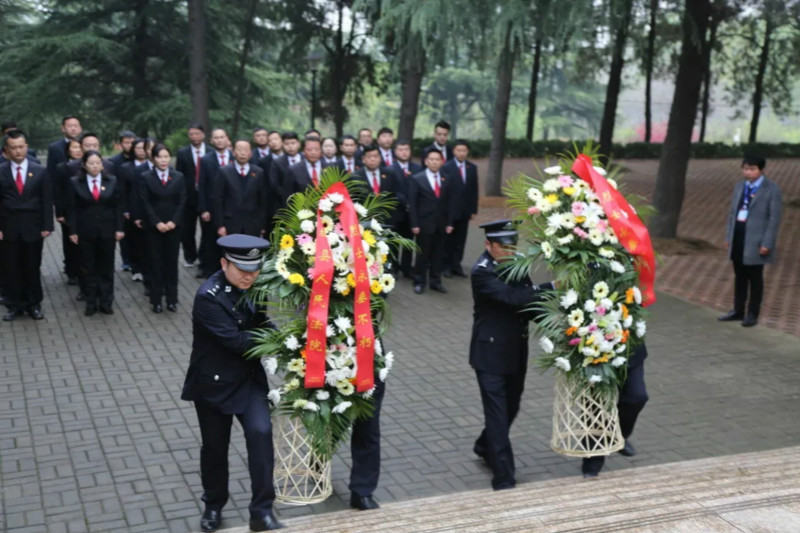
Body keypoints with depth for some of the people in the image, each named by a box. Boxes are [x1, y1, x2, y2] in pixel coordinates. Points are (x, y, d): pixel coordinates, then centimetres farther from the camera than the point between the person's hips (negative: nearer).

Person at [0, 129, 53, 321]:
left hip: (33, 228, 0)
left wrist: (47, 226, -5)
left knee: (33, 268, 8)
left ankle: (34, 305, 19)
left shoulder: (40, 171, 2)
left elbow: (47, 201, 1)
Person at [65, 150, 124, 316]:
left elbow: (118, 206, 3)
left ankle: (106, 302, 14)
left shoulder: (112, 181, 2)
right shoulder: (75, 182, -1)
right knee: (88, 268, 6)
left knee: (106, 267, 7)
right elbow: (72, 208, -1)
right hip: (85, 231, -1)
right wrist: (73, 231, -6)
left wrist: (119, 228, -2)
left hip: (107, 231, 1)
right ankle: (91, 303, 13)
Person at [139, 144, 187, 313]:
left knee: (172, 262, 4)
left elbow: (182, 201, 2)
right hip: (153, 227, -1)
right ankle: (156, 300, 8)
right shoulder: (146, 177, 0)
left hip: (173, 226, 1)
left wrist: (173, 221, -9)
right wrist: (157, 223, -13)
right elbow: (145, 203, -4)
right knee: (155, 262, 2)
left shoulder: (178, 177, 5)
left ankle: (172, 299, 11)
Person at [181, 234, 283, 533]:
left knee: (261, 432, -14)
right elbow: (235, 340, -28)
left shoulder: (253, 287, -3)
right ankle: (213, 506, 35)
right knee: (215, 446, 11)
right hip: (214, 382, -4)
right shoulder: (209, 297, -23)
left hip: (250, 378, 4)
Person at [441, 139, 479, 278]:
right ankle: (446, 266, 15)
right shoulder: (446, 167, -8)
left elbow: (474, 190, 9)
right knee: (448, 239, 6)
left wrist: (474, 209, 5)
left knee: (460, 240, 8)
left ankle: (456, 265, 16)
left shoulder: (472, 167, 7)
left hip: (465, 210, 4)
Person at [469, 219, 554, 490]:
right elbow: (512, 297, -30)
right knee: (497, 413, -6)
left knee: (511, 407, 20)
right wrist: (551, 287, -31)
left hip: (516, 352, 7)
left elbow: (527, 302, 6)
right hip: (490, 353, -7)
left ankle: (485, 447, 46)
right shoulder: (481, 272, -18)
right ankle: (503, 478, 0)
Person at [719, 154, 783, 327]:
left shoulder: (772, 189, -7)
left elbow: (774, 218, -10)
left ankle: (752, 314, 14)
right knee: (740, 276, 14)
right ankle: (738, 310, 24)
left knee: (755, 278, 4)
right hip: (738, 238, 6)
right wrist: (728, 236, 10)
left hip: (755, 241, -5)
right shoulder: (739, 187, 12)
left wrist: (767, 243, -14)